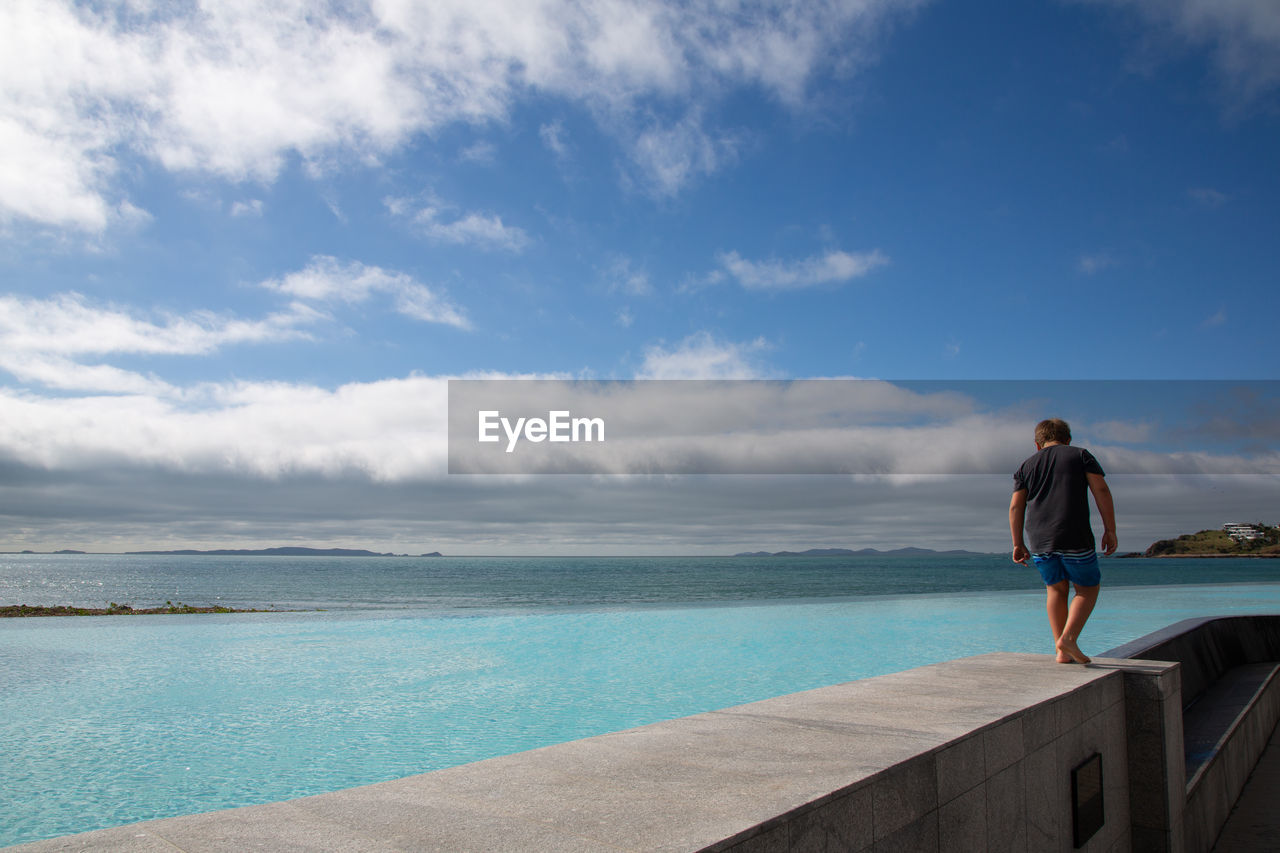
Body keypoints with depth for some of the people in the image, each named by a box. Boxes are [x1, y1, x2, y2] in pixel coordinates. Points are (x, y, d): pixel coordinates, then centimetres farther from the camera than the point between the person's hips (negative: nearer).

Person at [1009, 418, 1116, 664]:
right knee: (1087, 589, 12)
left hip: (1039, 539, 3)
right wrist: (1110, 530, 1)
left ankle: (1062, 651, 9)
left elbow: (1015, 507, 10)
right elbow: (1102, 491, 0)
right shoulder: (1081, 455, 11)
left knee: (1056, 589, 16)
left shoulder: (1027, 466, 17)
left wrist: (1018, 543, 13)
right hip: (1075, 537, -3)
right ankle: (1069, 638, -7)